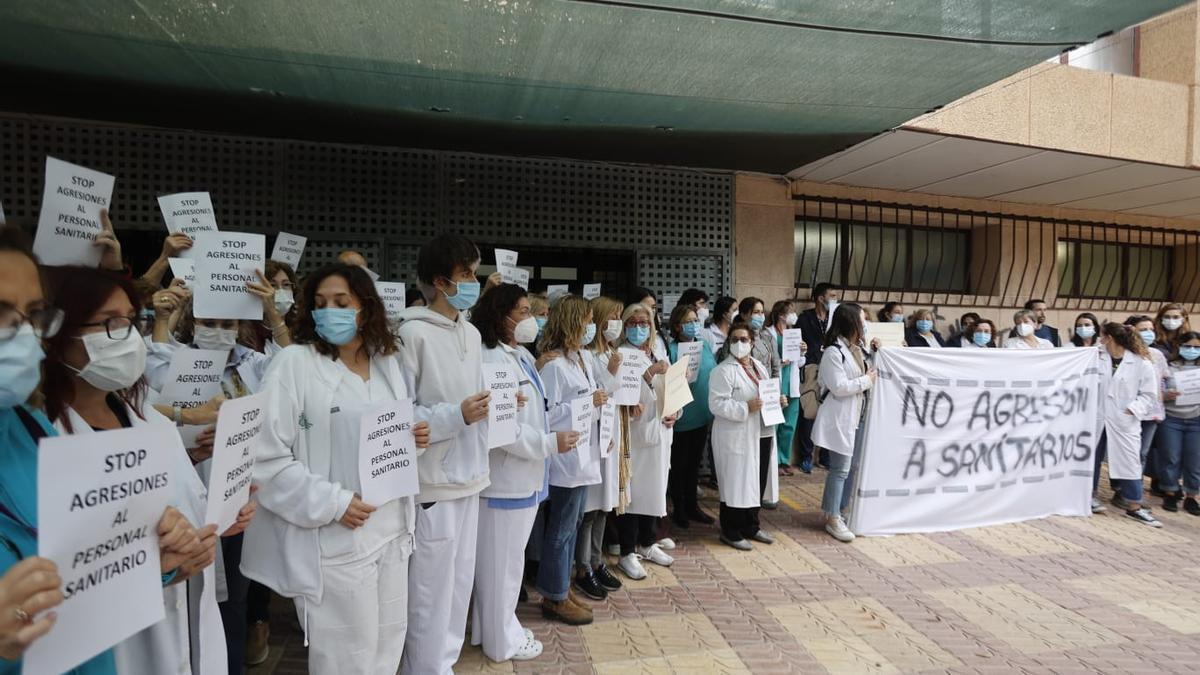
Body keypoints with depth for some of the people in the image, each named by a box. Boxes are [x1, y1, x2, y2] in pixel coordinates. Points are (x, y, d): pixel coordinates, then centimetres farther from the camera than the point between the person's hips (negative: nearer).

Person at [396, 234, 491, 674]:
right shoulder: (413, 333, -14)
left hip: (467, 476, 8)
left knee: (459, 584, 18)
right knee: (432, 592, 4)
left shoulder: (472, 334, 11)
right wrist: (457, 415, -22)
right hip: (434, 481, -7)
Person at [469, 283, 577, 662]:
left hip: (524, 475, 10)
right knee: (502, 561, 8)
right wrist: (550, 444, -22)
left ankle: (498, 628, 39)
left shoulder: (522, 357, 10)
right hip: (505, 479, -9)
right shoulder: (492, 361, -21)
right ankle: (501, 640, 26)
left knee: (510, 558, 21)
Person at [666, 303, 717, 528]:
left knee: (694, 462, 18)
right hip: (682, 417, -6)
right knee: (679, 464, 8)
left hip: (702, 414, 6)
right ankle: (678, 510, 24)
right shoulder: (671, 349, -14)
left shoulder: (704, 345, 5)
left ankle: (692, 506, 32)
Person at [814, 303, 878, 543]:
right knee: (840, 469, -3)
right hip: (840, 418, -9)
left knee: (851, 467, 15)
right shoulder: (833, 352, -17)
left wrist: (874, 352, 9)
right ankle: (832, 519, 8)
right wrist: (867, 381, -12)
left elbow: (868, 371, 24)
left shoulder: (859, 348, 10)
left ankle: (840, 512, 28)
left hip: (857, 415, 9)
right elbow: (839, 387, -22)